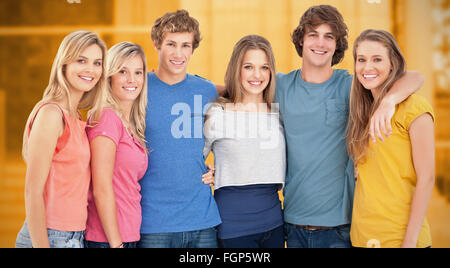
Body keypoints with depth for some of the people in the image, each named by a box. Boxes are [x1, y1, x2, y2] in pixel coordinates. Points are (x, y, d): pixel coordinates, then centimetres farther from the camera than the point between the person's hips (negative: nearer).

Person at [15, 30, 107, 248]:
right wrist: (42, 245, -18)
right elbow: (33, 192, -15)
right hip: (50, 237, -8)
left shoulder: (75, 118, 11)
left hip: (74, 236, 8)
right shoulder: (51, 113, -13)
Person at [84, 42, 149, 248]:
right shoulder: (107, 117, -12)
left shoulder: (132, 126, 12)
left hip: (127, 236, 8)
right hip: (107, 239, -8)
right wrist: (116, 243, -16)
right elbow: (101, 190, -16)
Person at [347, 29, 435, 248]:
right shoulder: (364, 110, 9)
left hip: (399, 237, -6)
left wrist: (410, 240, -16)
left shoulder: (414, 107, -10)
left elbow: (426, 179, -13)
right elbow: (367, 177, 11)